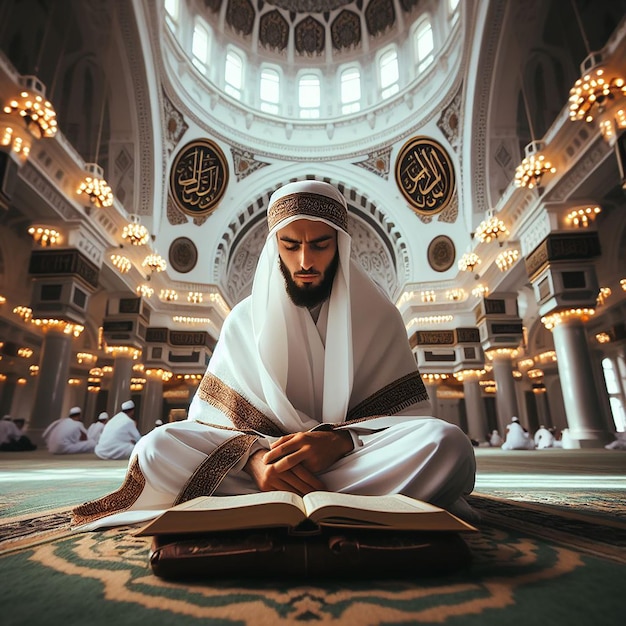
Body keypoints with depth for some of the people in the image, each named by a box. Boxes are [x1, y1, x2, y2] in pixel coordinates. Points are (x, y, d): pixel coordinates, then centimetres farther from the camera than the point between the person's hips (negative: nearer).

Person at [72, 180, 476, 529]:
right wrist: (254, 456, -25)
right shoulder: (247, 319, 5)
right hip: (266, 457, 1)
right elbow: (212, 414, -1)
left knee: (448, 444, -30)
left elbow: (408, 413, -3)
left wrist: (339, 441, -24)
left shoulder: (378, 315, 2)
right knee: (158, 447, -24)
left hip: (351, 456, 0)